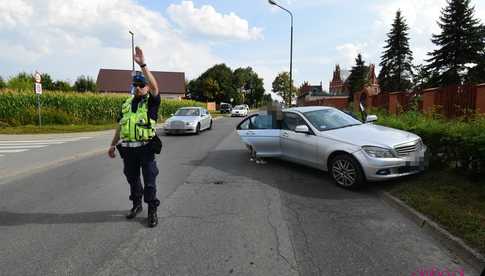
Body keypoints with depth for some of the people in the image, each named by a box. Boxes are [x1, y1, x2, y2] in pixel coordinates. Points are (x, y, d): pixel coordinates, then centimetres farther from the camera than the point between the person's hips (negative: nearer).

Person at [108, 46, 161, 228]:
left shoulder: (151, 102, -3)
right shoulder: (127, 104, 14)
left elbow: (155, 87, -25)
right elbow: (120, 126, 17)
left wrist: (142, 65, -30)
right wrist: (113, 145, 16)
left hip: (145, 148, -5)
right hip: (128, 149, 6)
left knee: (149, 182, 0)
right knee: (132, 179, 16)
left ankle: (152, 211, 12)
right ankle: (136, 205, 34)